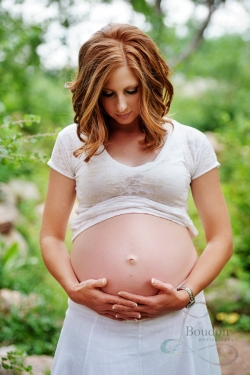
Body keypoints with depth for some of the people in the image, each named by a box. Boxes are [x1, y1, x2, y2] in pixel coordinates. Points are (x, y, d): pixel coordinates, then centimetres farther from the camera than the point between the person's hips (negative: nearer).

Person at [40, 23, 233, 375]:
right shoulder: (73, 142, 8)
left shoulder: (191, 142, 6)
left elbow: (221, 238, 7)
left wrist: (186, 293, -6)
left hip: (176, 320, 0)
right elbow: (51, 236, 9)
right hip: (94, 318, 0)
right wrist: (73, 289, -7)